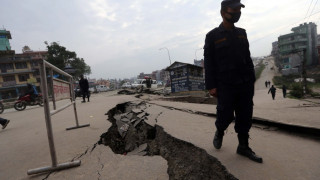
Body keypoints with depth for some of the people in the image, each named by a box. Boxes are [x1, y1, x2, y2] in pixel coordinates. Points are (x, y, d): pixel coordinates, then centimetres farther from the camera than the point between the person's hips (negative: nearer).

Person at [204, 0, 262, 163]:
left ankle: (243, 147, 23)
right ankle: (219, 133, 33)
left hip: (245, 85, 5)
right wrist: (211, 86, -11)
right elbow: (208, 63, -6)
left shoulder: (242, 33, 15)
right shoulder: (212, 35, -1)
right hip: (225, 85, -5)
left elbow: (248, 58, 16)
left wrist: (252, 80, 11)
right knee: (226, 115, 2)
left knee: (245, 117, 8)